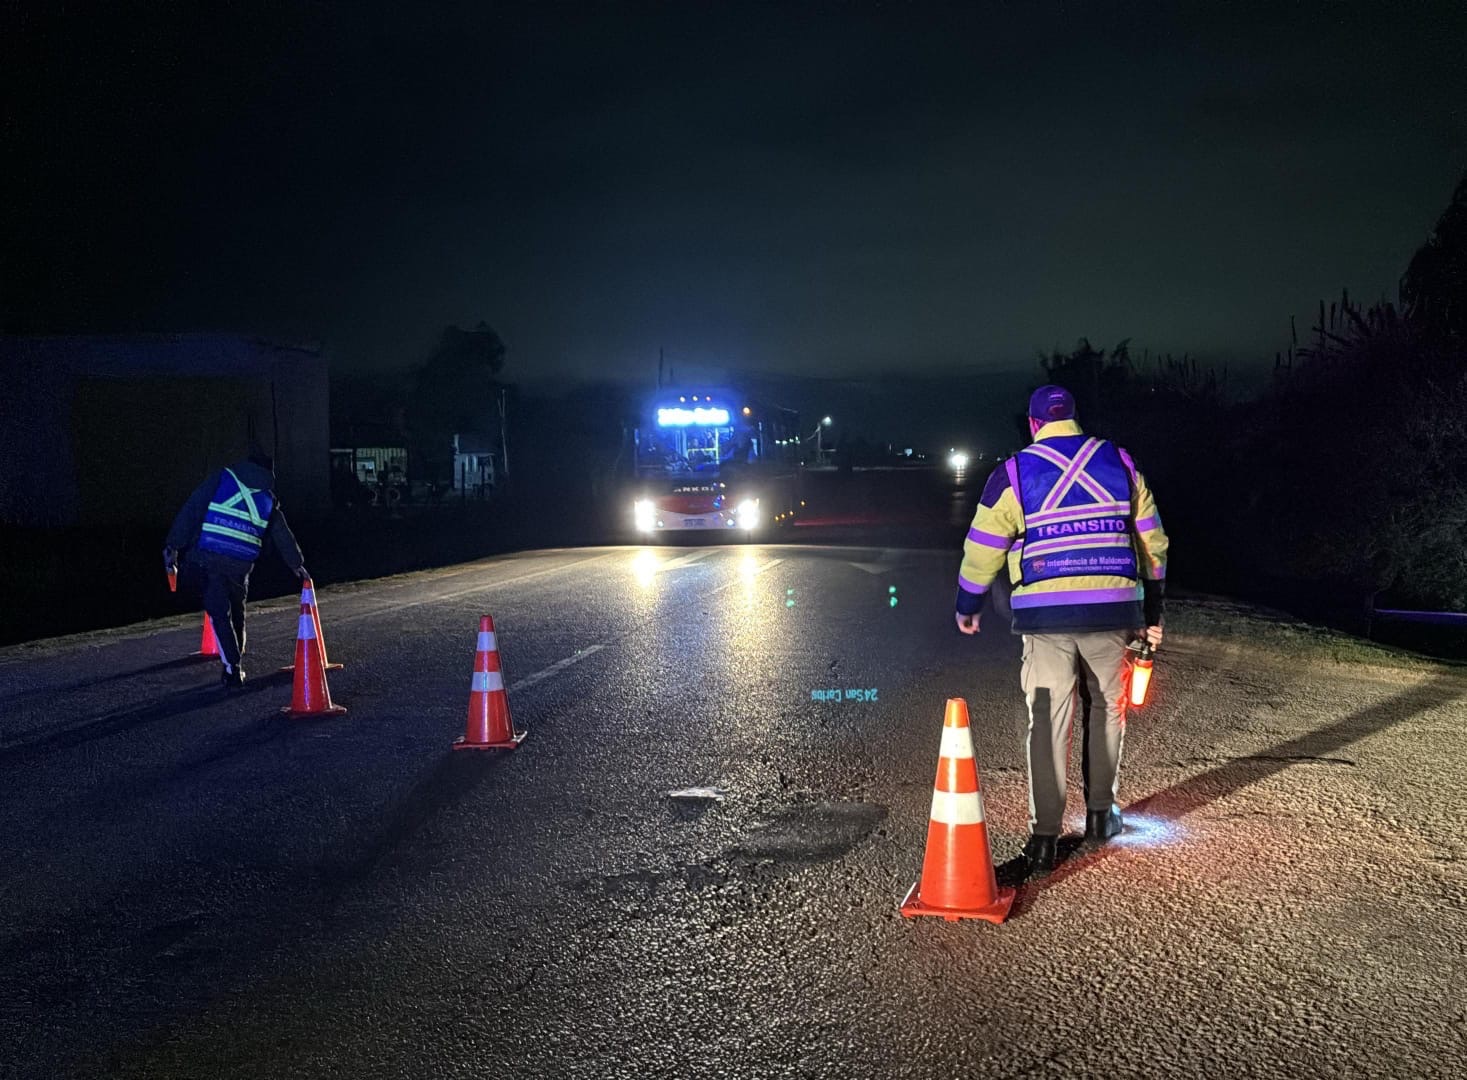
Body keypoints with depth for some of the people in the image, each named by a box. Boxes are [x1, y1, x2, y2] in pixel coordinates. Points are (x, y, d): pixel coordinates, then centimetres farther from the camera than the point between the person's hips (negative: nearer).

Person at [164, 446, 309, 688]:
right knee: (237, 613, 20)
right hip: (241, 564, 2)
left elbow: (191, 511, 0)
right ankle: (235, 664, 27)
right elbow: (283, 536, 23)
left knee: (219, 613, 0)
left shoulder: (221, 479, 9)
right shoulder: (268, 498, 15)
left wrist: (174, 545, -1)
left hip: (208, 558, -2)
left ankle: (232, 668, -7)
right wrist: (297, 564, 36)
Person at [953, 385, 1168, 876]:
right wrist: (1153, 612, 18)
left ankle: (1044, 837, 1)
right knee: (1109, 709, 20)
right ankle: (1099, 814, 26)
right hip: (1113, 611, 2)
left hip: (1045, 616, -2)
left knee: (1048, 721, 3)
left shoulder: (1015, 473, 1)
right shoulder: (1120, 464, 8)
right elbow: (1151, 542, 10)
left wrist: (967, 607, 17)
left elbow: (983, 548, 3)